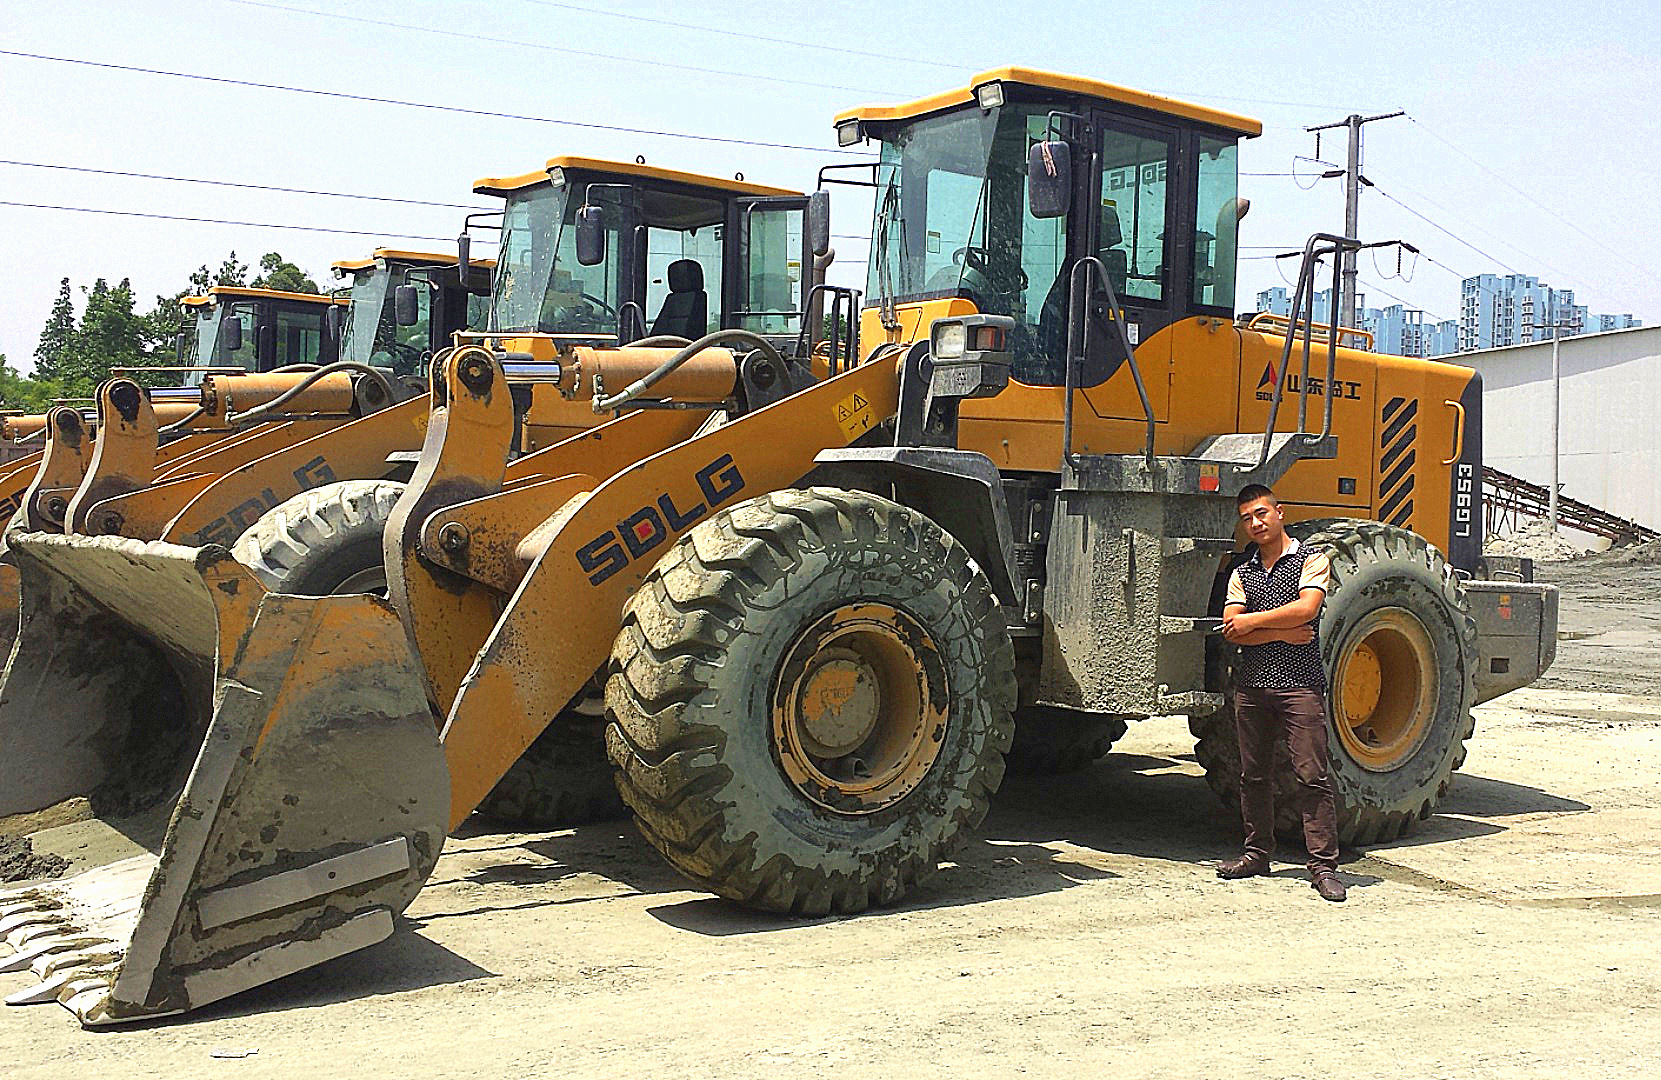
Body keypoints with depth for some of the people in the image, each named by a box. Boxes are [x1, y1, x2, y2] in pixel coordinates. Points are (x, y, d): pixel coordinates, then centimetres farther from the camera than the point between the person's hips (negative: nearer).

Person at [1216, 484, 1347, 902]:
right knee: (1254, 775, 11)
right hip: (1251, 684, 5)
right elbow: (1230, 630, 3)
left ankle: (1323, 864, -4)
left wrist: (1252, 621, -6)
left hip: (1300, 683, -5)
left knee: (1312, 774, -7)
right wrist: (1281, 634, -9)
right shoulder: (1242, 573, 16)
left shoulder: (1311, 560, 3)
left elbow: (1306, 607, -14)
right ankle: (1257, 853, 22)